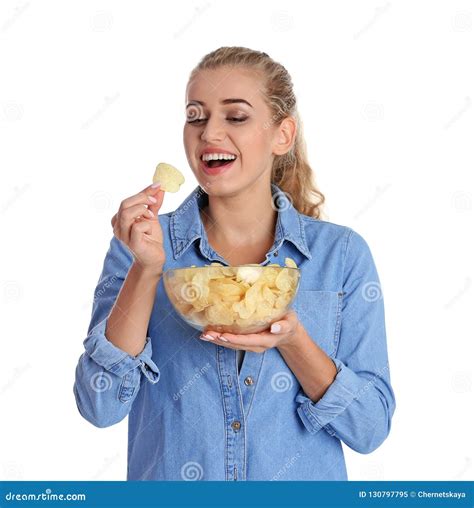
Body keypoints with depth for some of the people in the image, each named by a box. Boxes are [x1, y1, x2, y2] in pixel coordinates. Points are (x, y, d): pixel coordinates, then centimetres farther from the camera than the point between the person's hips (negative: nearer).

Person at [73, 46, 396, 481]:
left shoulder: (342, 254, -9)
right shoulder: (142, 242, -9)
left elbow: (371, 428, -10)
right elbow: (99, 405, -16)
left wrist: (292, 342, -25)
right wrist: (146, 269, -25)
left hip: (301, 487, 0)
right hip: (168, 486, 0)